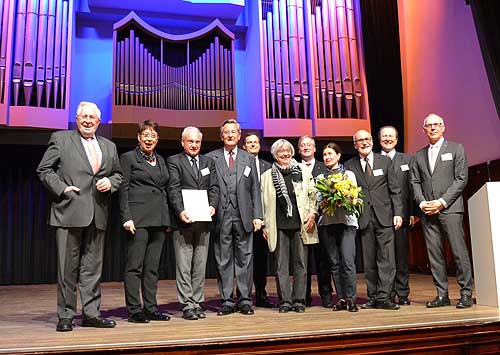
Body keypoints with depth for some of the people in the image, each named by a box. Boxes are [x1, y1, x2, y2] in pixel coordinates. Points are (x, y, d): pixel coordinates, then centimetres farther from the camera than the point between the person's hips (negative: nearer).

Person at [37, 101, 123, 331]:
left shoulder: (109, 146, 17)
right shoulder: (60, 139, 6)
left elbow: (118, 174, 23)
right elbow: (43, 170, 3)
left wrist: (110, 182, 2)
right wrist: (61, 188, -9)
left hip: (97, 215, 4)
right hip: (69, 213, -4)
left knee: (93, 266, 8)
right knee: (67, 267, 2)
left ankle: (91, 313, 17)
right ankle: (65, 315, 12)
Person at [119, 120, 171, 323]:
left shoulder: (160, 160, 18)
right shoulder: (128, 158, 1)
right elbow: (123, 190, -5)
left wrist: (167, 219, 13)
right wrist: (127, 217, -14)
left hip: (159, 219, 6)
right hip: (138, 218, -6)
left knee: (153, 266, 8)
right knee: (134, 265, -2)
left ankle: (151, 308, 15)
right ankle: (134, 310, 4)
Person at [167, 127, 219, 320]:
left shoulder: (208, 162, 17)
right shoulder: (174, 161, 4)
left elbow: (214, 187, 8)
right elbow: (174, 189, -8)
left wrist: (212, 206, -10)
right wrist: (180, 211, -21)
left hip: (203, 221, 4)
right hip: (183, 220, -4)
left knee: (200, 265, 8)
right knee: (183, 265, -1)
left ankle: (198, 303, 16)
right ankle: (187, 305, 5)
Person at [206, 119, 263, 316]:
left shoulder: (249, 159, 13)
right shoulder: (211, 158, 7)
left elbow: (255, 189, 9)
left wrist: (257, 215, 2)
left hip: (243, 215, 1)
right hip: (221, 216, -1)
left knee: (244, 258, 5)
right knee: (223, 260, 4)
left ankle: (245, 300, 15)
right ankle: (227, 300, 14)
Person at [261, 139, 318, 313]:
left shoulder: (303, 172, 13)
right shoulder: (267, 176, 12)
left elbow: (313, 195, 13)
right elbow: (263, 202, 11)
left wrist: (312, 213, -1)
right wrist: (265, 225, 6)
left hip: (300, 224, 0)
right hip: (279, 226, 0)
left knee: (300, 263, 2)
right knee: (281, 265, 1)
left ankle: (299, 300, 10)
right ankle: (285, 300, 9)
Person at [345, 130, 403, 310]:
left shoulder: (385, 161, 9)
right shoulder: (350, 165, 8)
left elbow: (394, 190, 7)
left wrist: (398, 213, 0)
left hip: (384, 217, 0)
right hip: (364, 219, 0)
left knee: (386, 259, -4)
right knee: (369, 261, 5)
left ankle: (383, 297, 0)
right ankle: (373, 297, 13)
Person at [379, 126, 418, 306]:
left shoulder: (407, 160, 12)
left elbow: (412, 187, 7)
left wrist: (413, 213, -1)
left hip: (401, 214, 1)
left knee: (402, 256, 5)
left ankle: (403, 294, 14)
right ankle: (388, 295, 12)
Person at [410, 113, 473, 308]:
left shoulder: (456, 149, 6)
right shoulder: (419, 155, 18)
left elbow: (461, 179, -2)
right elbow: (415, 182, 14)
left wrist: (442, 202, -11)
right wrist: (422, 203, -3)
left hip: (450, 208, -4)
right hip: (428, 211, 4)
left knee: (459, 252, -6)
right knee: (434, 254, 3)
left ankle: (466, 294, 4)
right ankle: (442, 295, 10)